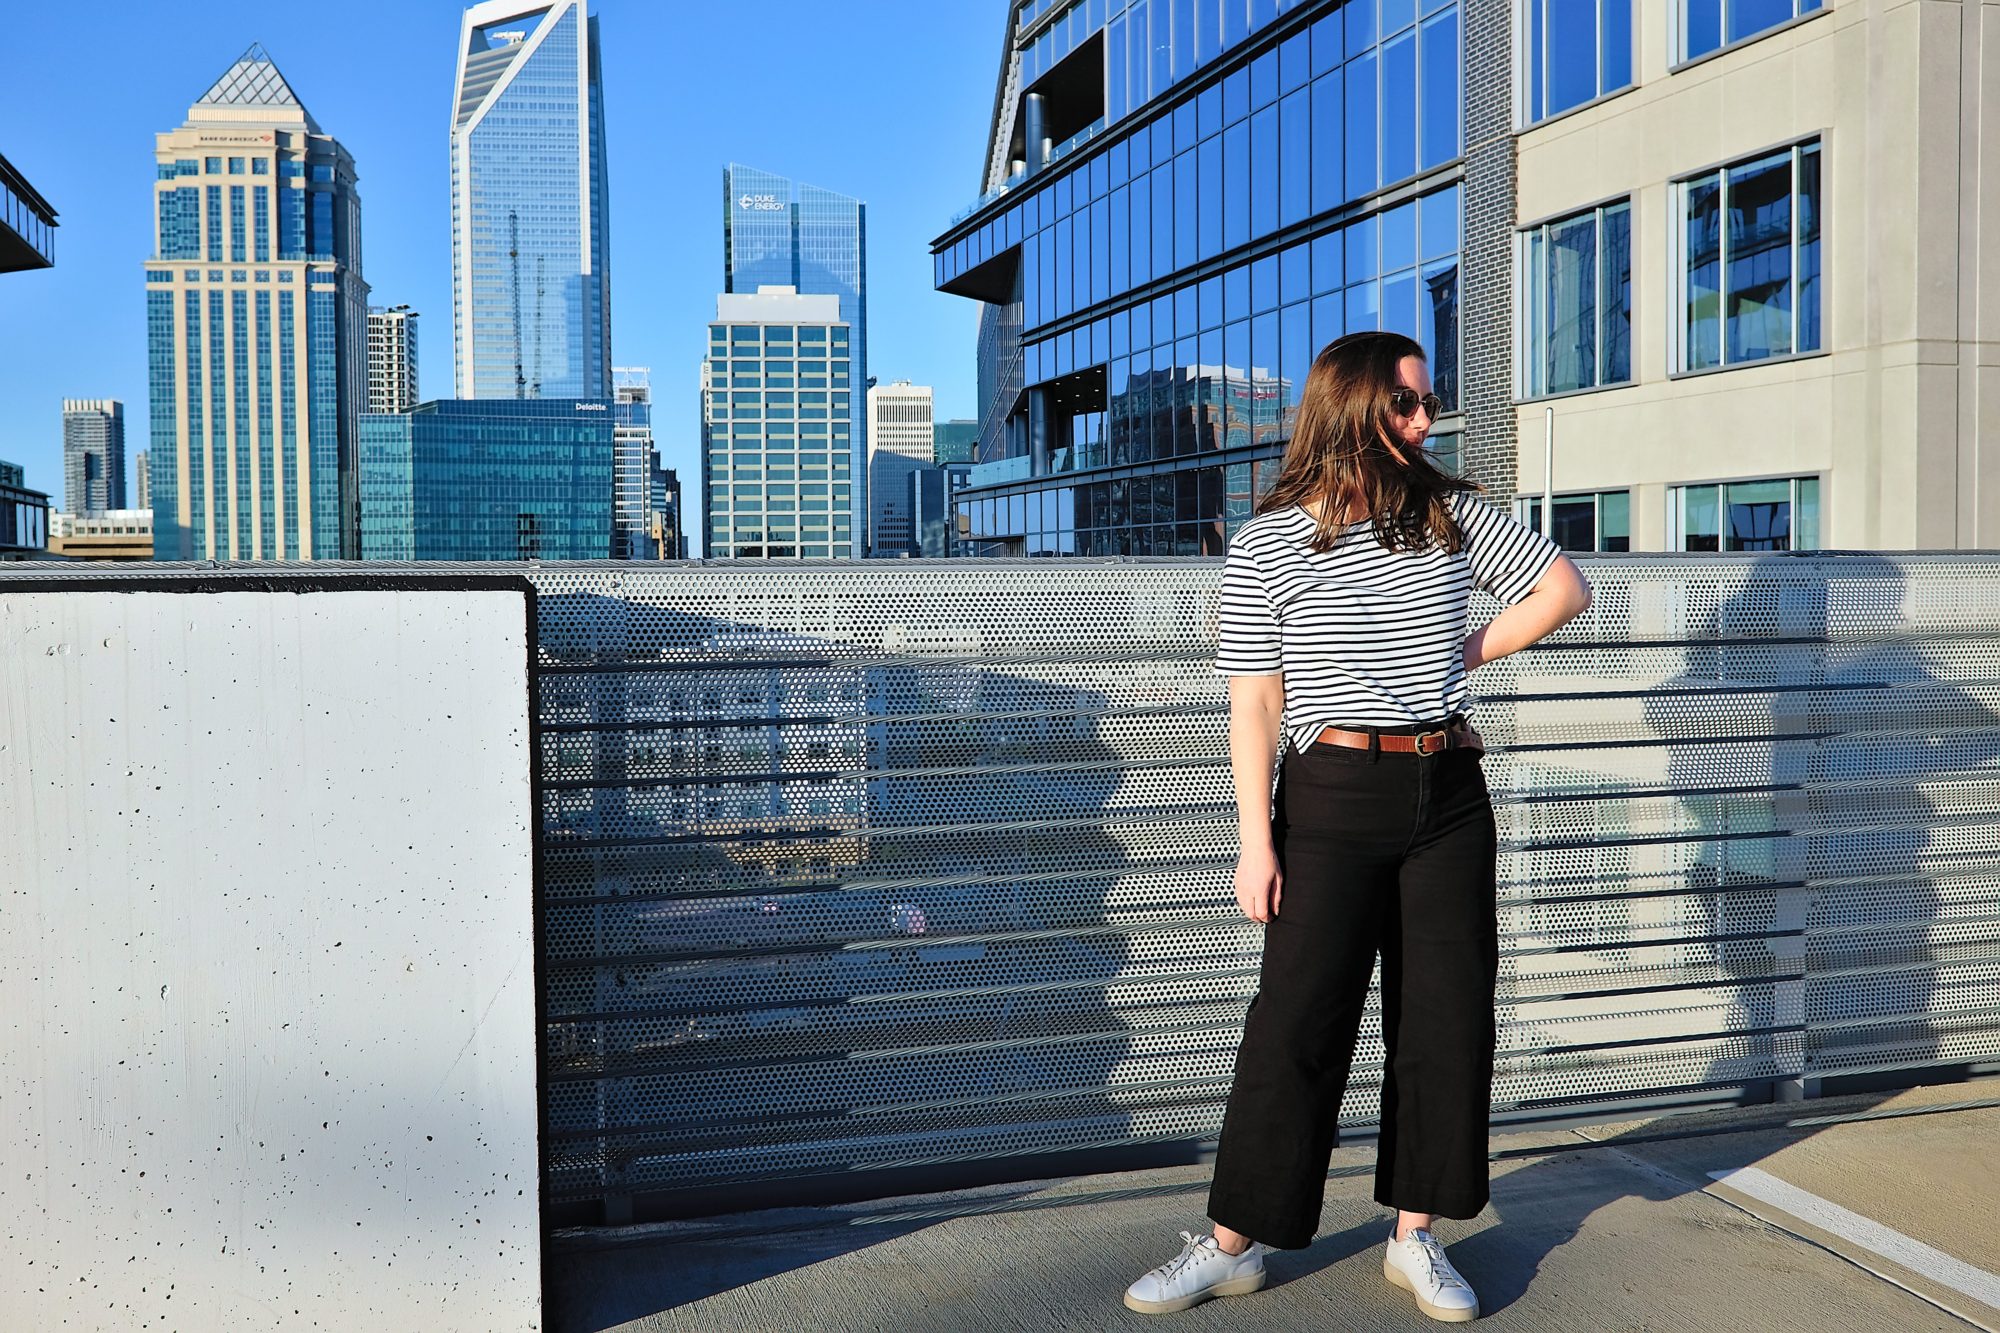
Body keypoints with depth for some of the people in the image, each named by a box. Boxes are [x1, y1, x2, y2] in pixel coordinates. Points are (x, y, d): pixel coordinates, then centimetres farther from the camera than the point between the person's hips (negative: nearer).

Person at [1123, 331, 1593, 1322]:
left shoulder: (1452, 515, 6)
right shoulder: (1267, 543, -4)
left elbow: (1564, 588, 15)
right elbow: (1252, 704, -5)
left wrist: (1467, 657, 6)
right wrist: (1256, 842, -10)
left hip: (1448, 794, 4)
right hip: (1333, 797, -4)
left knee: (1447, 1017, 7)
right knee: (1297, 1019, -4)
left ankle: (1416, 1237, 21)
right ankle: (1233, 1242, 9)